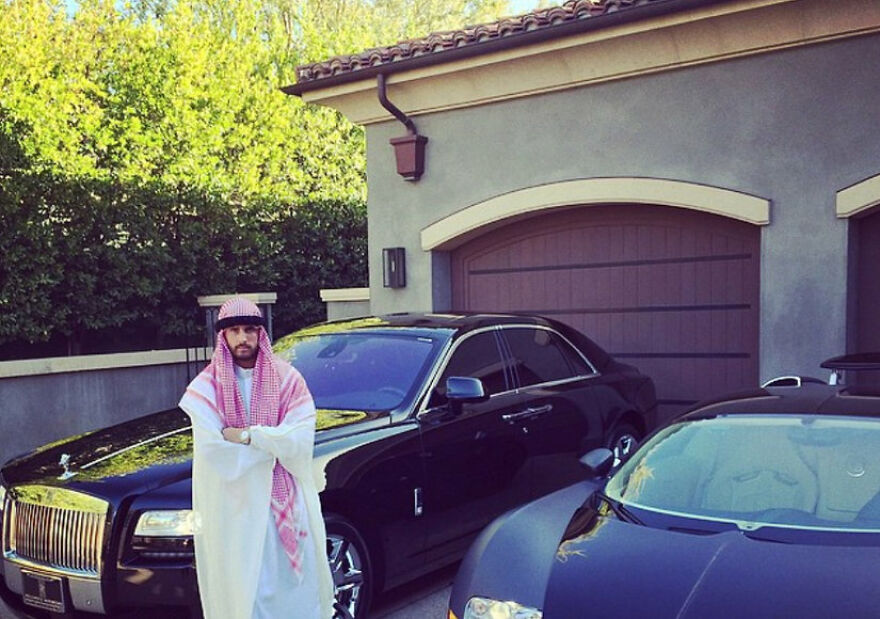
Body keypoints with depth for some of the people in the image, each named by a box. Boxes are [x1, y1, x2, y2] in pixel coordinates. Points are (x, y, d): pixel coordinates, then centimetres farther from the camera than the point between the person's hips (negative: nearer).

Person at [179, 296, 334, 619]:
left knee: (296, 586, 8)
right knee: (245, 590, 2)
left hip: (287, 502, 1)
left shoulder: (287, 378, 1)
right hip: (235, 507, -1)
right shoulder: (206, 388, -3)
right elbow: (212, 451, -13)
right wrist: (273, 443, -11)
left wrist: (249, 435, -17)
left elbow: (301, 438, -10)